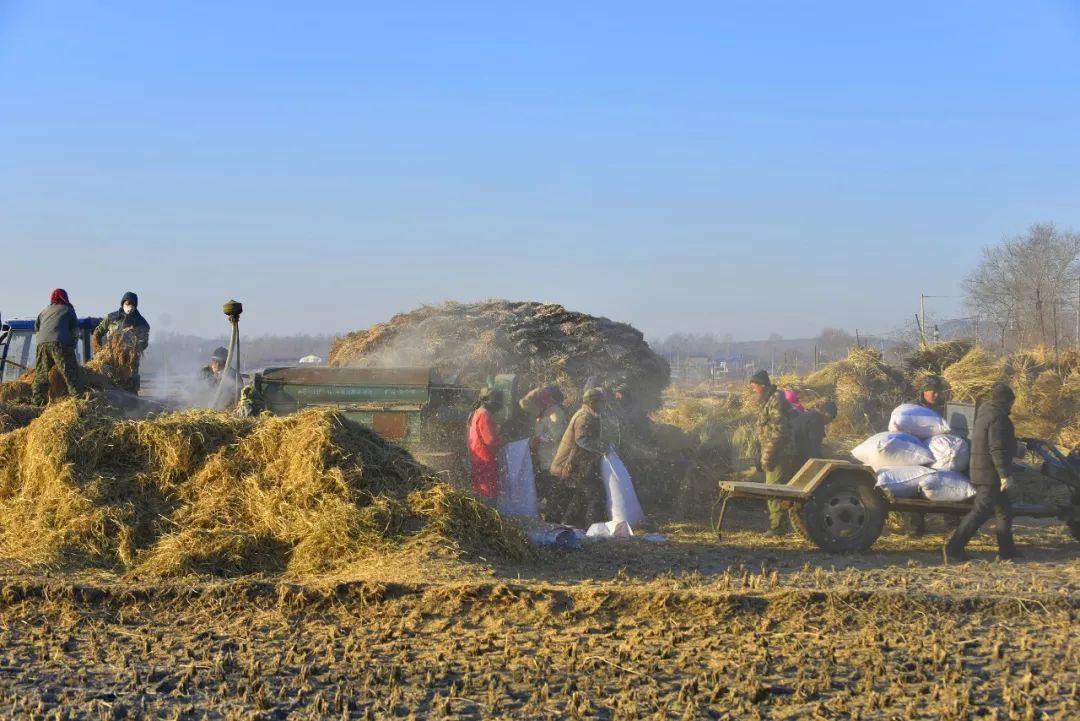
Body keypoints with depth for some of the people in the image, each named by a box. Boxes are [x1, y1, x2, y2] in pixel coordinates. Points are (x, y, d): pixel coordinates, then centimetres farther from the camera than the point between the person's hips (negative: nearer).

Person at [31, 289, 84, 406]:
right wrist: (72, 344, 25)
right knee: (71, 374, -7)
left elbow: (36, 329, 27)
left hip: (42, 343, 4)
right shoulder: (68, 309, 15)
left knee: (41, 375, 9)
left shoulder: (44, 311, 27)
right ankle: (77, 397, -15)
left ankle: (37, 401, 5)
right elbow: (75, 330, 13)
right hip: (60, 343, -4)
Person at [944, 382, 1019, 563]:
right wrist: (1005, 474, -24)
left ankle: (1007, 552, 19)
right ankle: (953, 549, -12)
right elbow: (997, 449, -23)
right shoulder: (997, 418, -15)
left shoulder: (984, 415, 17)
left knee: (1003, 512, 15)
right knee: (980, 511, -10)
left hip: (981, 471, 10)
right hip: (990, 474, -10)